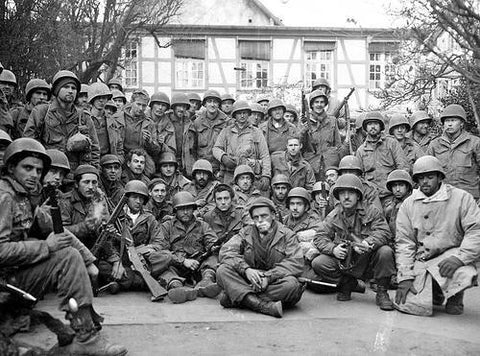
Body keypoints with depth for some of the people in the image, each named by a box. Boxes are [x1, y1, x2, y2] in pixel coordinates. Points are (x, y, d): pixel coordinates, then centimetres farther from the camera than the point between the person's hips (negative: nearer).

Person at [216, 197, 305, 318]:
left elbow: (296, 263, -9)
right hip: (247, 280, 1)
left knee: (291, 284, -34)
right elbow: (226, 252, -3)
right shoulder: (246, 232, 12)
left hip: (274, 283, -1)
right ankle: (264, 306, -38)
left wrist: (268, 276, -22)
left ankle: (235, 297, -29)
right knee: (222, 270, -22)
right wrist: (245, 269, -22)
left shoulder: (286, 234, 6)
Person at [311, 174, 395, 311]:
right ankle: (347, 283, 8)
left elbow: (384, 232, -16)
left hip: (367, 258, -2)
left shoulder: (371, 211, -4)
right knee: (318, 263, -20)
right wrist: (333, 249, -24)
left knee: (385, 252, -32)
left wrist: (368, 243, -36)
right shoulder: (333, 216, 2)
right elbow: (320, 238, -2)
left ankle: (382, 292, -8)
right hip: (343, 260, 2)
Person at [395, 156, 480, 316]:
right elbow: (404, 242, 3)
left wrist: (459, 258, -23)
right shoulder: (408, 205, 7)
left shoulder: (462, 198, 0)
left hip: (451, 254, -2)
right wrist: (405, 277, -7)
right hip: (422, 260, 2)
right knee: (408, 305, -17)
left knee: (465, 275, -36)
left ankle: (455, 298, 4)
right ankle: (435, 292, 22)